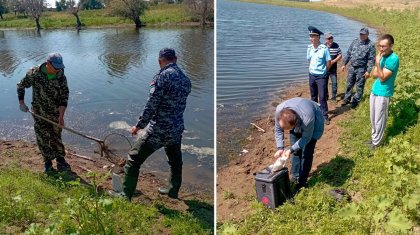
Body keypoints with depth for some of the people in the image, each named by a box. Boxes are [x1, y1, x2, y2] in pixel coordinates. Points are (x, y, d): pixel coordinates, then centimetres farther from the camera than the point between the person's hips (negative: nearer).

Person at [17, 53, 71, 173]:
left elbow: (64, 97, -12)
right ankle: (47, 162, 18)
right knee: (42, 138, 4)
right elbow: (21, 86, 2)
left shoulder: (61, 77, -11)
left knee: (56, 138, 10)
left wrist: (61, 115, -20)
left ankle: (60, 160, 24)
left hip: (56, 113, 1)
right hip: (39, 114, -1)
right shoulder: (34, 74, -14)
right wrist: (21, 102, 0)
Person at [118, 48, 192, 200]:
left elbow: (151, 105, -17)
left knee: (133, 160, 7)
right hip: (176, 130, 7)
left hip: (157, 131, -7)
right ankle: (173, 192, 41)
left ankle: (126, 196, 14)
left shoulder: (163, 76, -15)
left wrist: (139, 125, -8)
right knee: (175, 162, 26)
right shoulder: (186, 80, 5)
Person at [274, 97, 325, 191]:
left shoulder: (308, 119, -46)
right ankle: (295, 177, 21)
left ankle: (301, 182, 5)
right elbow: (278, 130, -15)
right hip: (297, 124, 4)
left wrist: (291, 150, -29)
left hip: (314, 123, -4)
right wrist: (280, 148, -23)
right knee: (296, 151, 5)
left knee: (306, 154, -8)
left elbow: (306, 138, -26)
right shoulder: (279, 111, -35)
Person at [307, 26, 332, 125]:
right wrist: (312, 69, 12)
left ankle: (325, 115, 5)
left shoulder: (324, 48, -16)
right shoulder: (309, 48, 0)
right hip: (311, 75, 5)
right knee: (313, 96, 15)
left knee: (322, 97, -4)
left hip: (321, 76, -5)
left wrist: (323, 71, 4)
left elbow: (329, 62, -8)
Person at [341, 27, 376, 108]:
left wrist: (368, 71, -15)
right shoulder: (355, 42, 6)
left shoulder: (370, 45, -8)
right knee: (349, 84, 14)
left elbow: (371, 59, -10)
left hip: (361, 69, -5)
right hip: (351, 67, 5)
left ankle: (356, 101, 17)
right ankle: (347, 99, 28)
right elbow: (348, 53, 13)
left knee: (359, 86, 5)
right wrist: (344, 64, 9)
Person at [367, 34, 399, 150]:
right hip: (374, 91, 8)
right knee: (373, 119, 17)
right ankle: (374, 137, 32)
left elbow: (382, 78, -21)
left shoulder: (394, 59, -19)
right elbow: (374, 74, 8)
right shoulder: (382, 56, 7)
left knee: (379, 121, 3)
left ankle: (376, 142, 15)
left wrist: (377, 63, -28)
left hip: (383, 94, -8)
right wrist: (382, 73, -13)